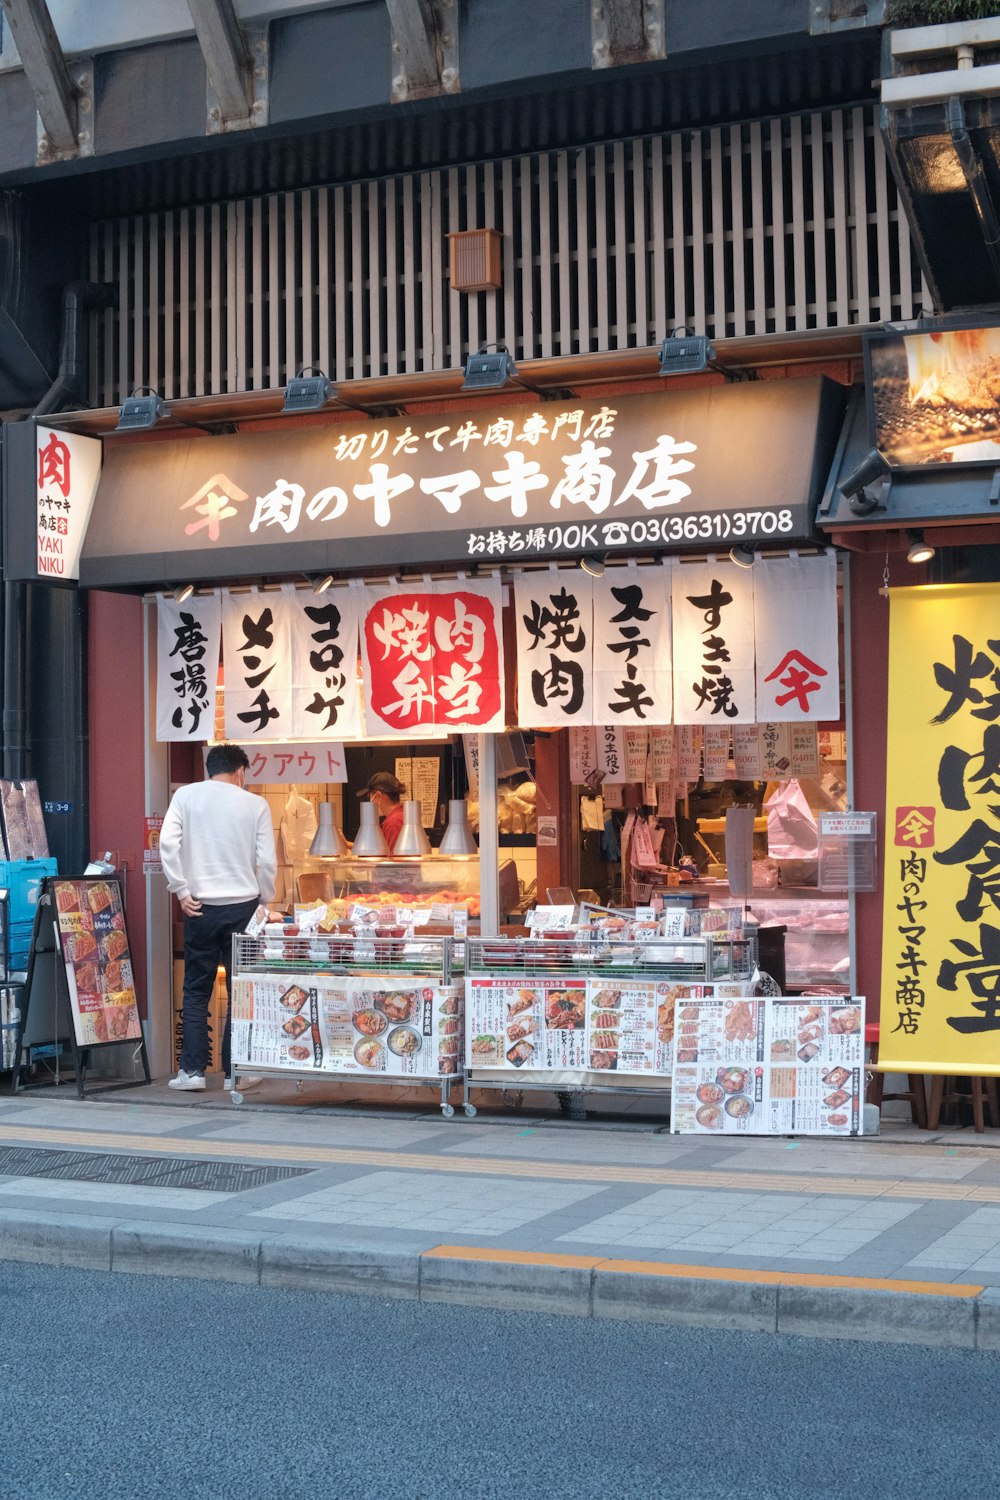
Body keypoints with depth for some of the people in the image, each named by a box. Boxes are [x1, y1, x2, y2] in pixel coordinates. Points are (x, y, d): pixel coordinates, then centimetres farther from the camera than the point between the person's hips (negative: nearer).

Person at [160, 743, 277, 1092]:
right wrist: (265, 901, 11)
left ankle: (192, 1070, 6)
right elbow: (266, 860, -3)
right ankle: (234, 1072, 10)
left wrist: (181, 892, -1)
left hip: (200, 907, 1)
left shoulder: (185, 795, 3)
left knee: (196, 990, 10)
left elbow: (167, 843, -7)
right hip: (242, 906, -1)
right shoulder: (255, 804, 1)